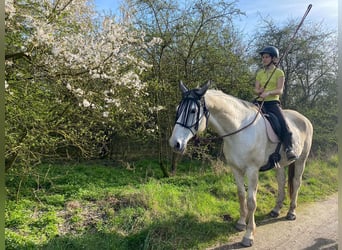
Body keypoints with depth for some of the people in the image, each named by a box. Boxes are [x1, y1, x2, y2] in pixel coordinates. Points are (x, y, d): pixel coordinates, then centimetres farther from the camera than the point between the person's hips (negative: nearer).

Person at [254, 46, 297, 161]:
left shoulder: (279, 72, 6)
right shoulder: (260, 73, 17)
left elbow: (280, 90, -7)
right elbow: (256, 89, 9)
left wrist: (268, 92, -26)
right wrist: (259, 91, -16)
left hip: (273, 102, -3)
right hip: (260, 102, 3)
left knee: (283, 123, -25)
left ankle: (289, 148, -21)